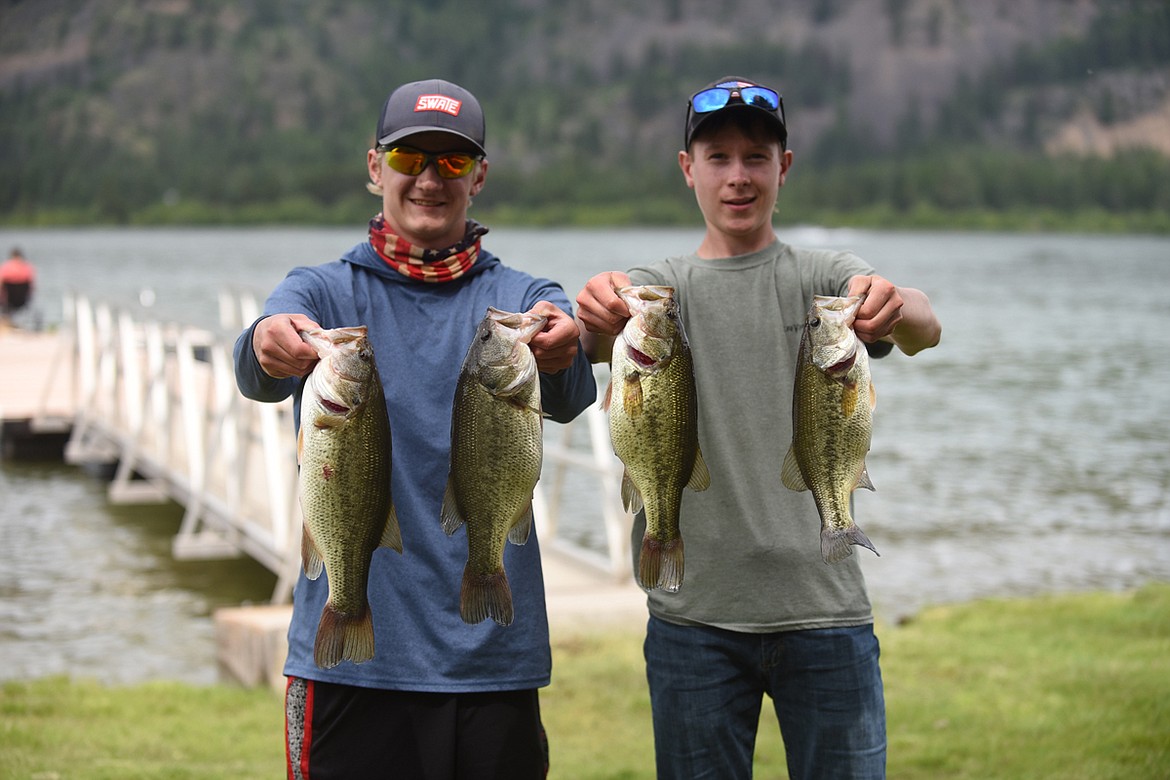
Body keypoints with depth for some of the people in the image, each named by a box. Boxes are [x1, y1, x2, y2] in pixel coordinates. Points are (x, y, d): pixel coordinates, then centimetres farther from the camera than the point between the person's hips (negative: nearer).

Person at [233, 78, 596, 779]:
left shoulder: (522, 299, 6)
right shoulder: (325, 292, 5)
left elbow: (570, 397, -14)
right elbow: (260, 374, -16)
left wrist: (560, 347, -37)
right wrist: (269, 346, -40)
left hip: (493, 651, 1)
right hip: (351, 652, -1)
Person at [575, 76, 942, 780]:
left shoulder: (826, 278, 7)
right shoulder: (662, 286, 10)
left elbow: (925, 328, -14)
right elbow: (606, 339, -13)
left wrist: (894, 307, -38)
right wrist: (600, 316, -38)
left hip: (824, 613, -1)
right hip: (694, 616, 1)